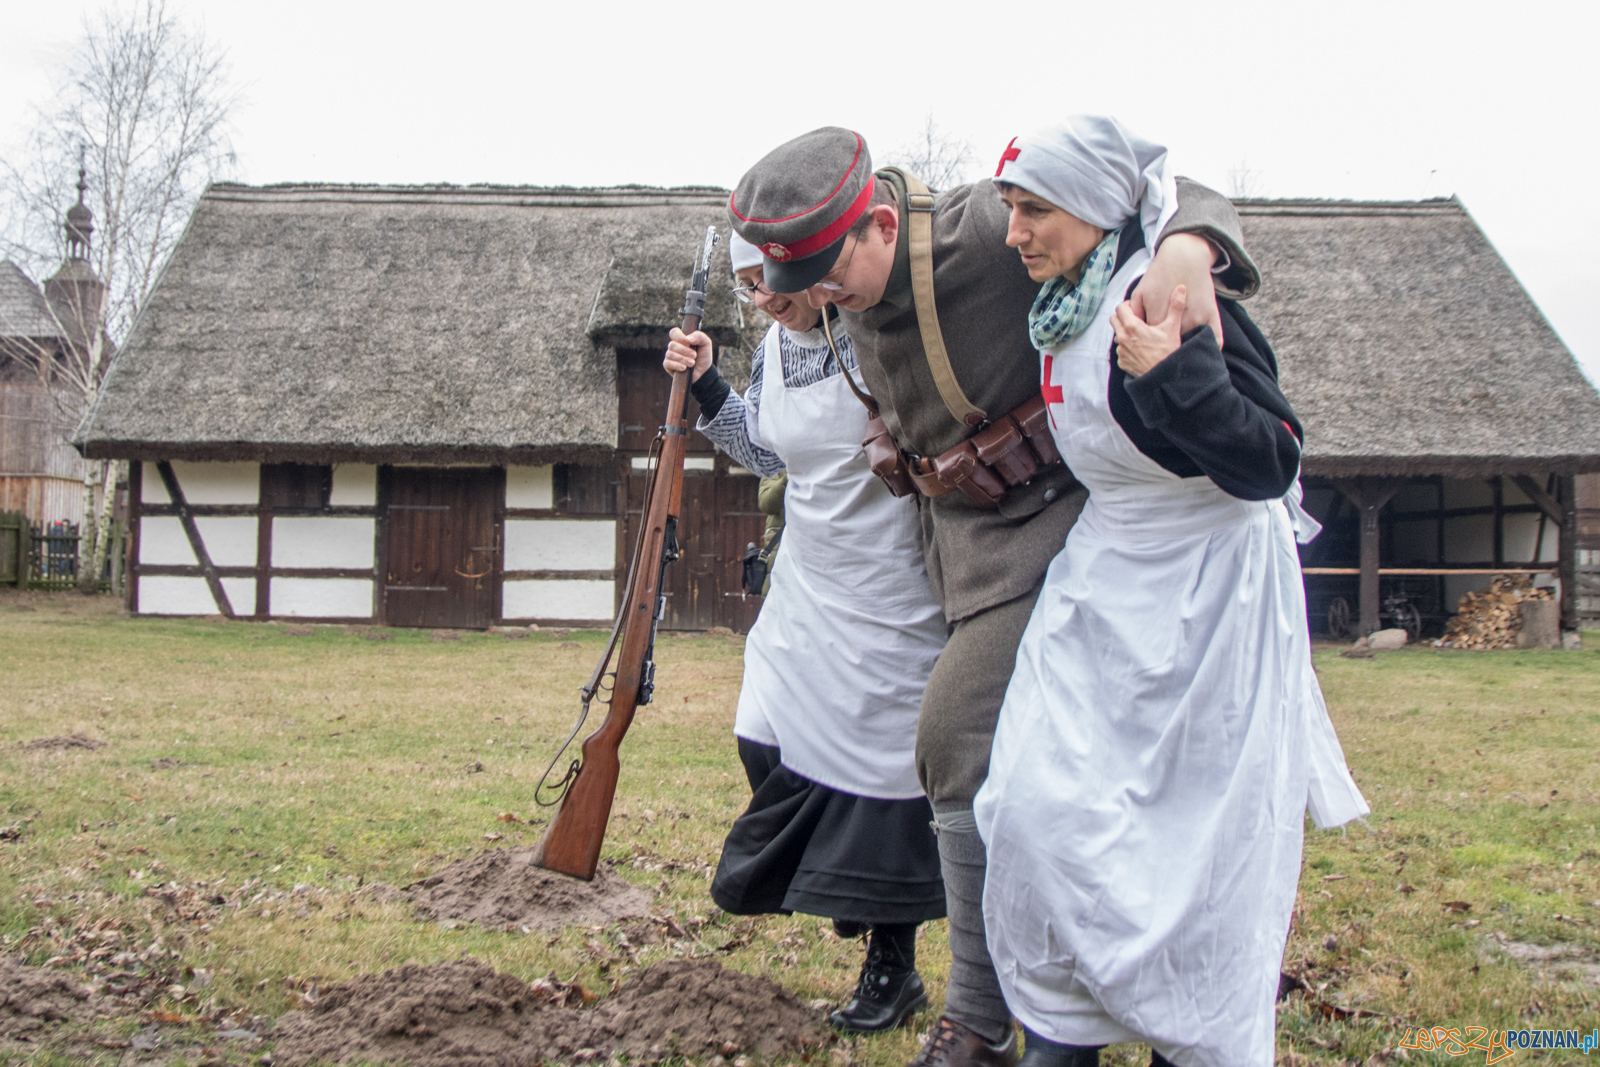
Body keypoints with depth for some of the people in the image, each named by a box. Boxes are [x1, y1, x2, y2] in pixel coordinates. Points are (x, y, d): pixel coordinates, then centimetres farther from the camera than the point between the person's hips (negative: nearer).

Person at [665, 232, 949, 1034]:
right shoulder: (772, 352, 6)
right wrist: (703, 384, 10)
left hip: (895, 593, -7)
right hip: (809, 584, 7)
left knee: (883, 758, 1)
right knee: (768, 741, 5)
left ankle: (892, 967, 18)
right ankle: (849, 886, 33)